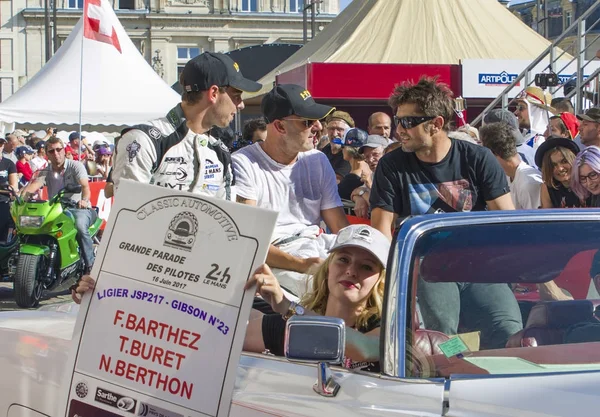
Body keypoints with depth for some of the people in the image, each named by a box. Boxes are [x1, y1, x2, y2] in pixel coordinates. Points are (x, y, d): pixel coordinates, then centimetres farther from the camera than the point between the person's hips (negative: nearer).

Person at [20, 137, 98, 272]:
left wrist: (84, 200, -40)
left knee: (80, 226, -37)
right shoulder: (46, 172, 13)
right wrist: (21, 195, -32)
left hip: (78, 208, -4)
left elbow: (85, 186, -16)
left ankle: (90, 265, -29)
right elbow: (34, 185, -8)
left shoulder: (76, 166, 1)